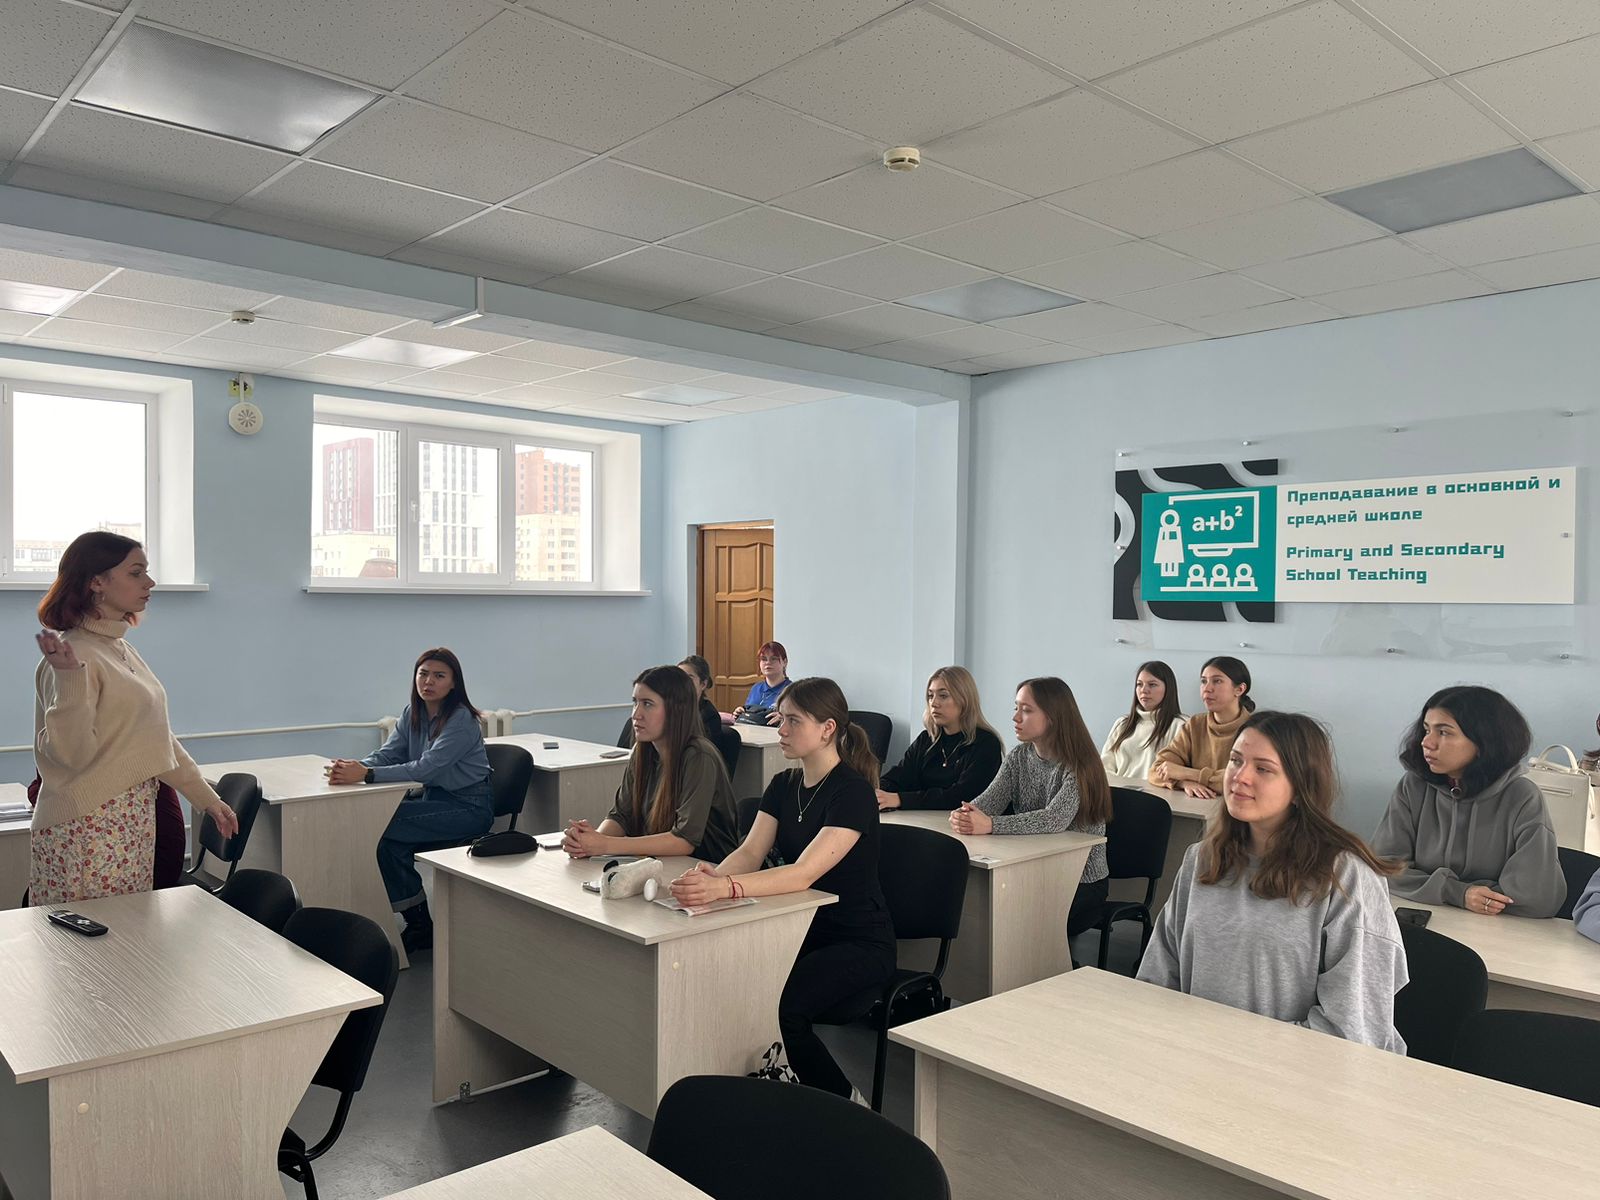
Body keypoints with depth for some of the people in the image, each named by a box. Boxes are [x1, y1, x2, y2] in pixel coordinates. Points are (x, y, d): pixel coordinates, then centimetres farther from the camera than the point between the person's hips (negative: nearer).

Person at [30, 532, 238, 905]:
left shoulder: (122, 649, 11)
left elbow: (157, 736, 18)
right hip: (87, 829, -8)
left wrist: (207, 797, 20)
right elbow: (71, 754, -20)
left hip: (134, 822, 8)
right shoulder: (75, 654, -13)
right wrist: (69, 677, -30)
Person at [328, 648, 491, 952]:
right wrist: (353, 767, -23)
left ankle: (421, 923, -7)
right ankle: (419, 921, -5)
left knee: (386, 826, -22)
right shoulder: (412, 714, 5)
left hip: (469, 806, -7)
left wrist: (367, 774, -34)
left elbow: (426, 768, -27)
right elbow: (387, 754, -2)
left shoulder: (462, 720, -19)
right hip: (436, 798, 7)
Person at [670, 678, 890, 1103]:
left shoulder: (853, 793, -19)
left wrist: (724, 887, -44)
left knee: (784, 1005, -29)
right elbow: (750, 852, -5)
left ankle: (848, 1106, -1)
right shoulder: (783, 785, 5)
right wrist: (713, 874, -28)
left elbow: (803, 873, -30)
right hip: (803, 931, 7)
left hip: (859, 942, -7)